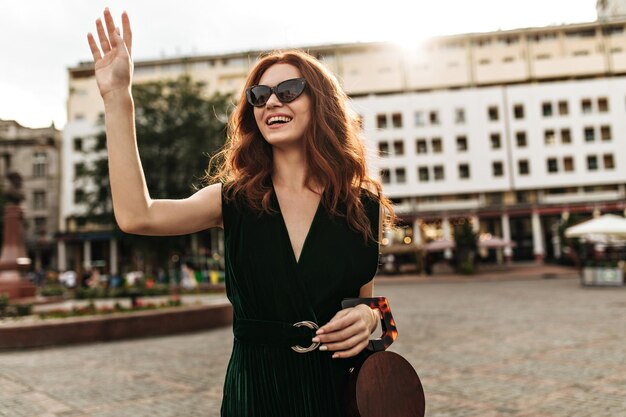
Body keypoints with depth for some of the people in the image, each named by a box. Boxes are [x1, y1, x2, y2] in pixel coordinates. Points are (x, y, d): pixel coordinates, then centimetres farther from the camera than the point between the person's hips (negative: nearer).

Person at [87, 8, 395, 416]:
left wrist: (367, 318, -16)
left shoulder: (365, 207, -4)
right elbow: (136, 216, -20)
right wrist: (117, 97, -20)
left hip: (340, 384, 1)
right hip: (255, 384, 0)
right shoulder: (234, 199, -5)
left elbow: (366, 298, 8)